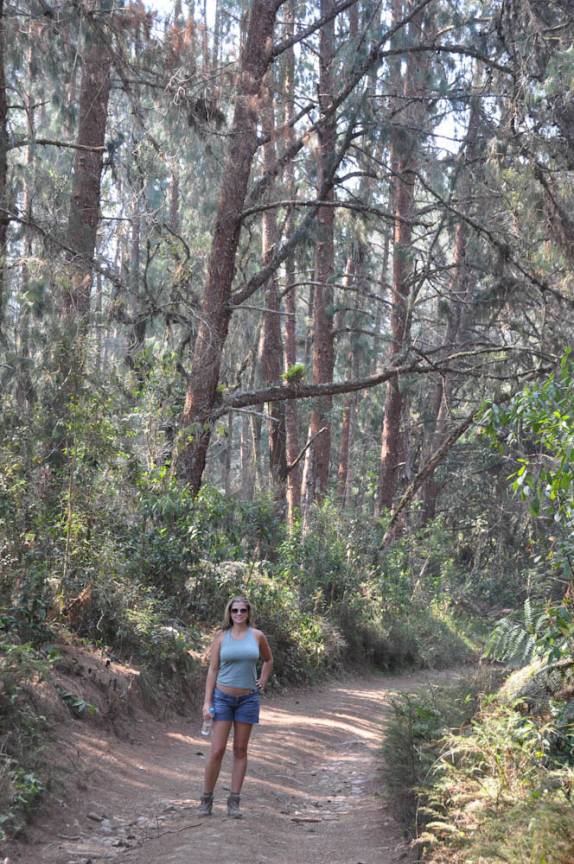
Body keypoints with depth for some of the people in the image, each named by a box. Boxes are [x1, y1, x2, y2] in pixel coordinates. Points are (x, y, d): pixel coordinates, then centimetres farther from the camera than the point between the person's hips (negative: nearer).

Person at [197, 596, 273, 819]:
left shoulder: (257, 636, 2)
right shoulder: (221, 637, -1)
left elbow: (268, 660, 20)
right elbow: (213, 669, -1)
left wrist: (262, 682, 8)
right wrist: (207, 702, -5)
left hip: (248, 698, 1)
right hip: (223, 697, -1)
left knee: (240, 750, 5)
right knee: (217, 750, -6)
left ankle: (234, 801, 11)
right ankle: (206, 799, 6)